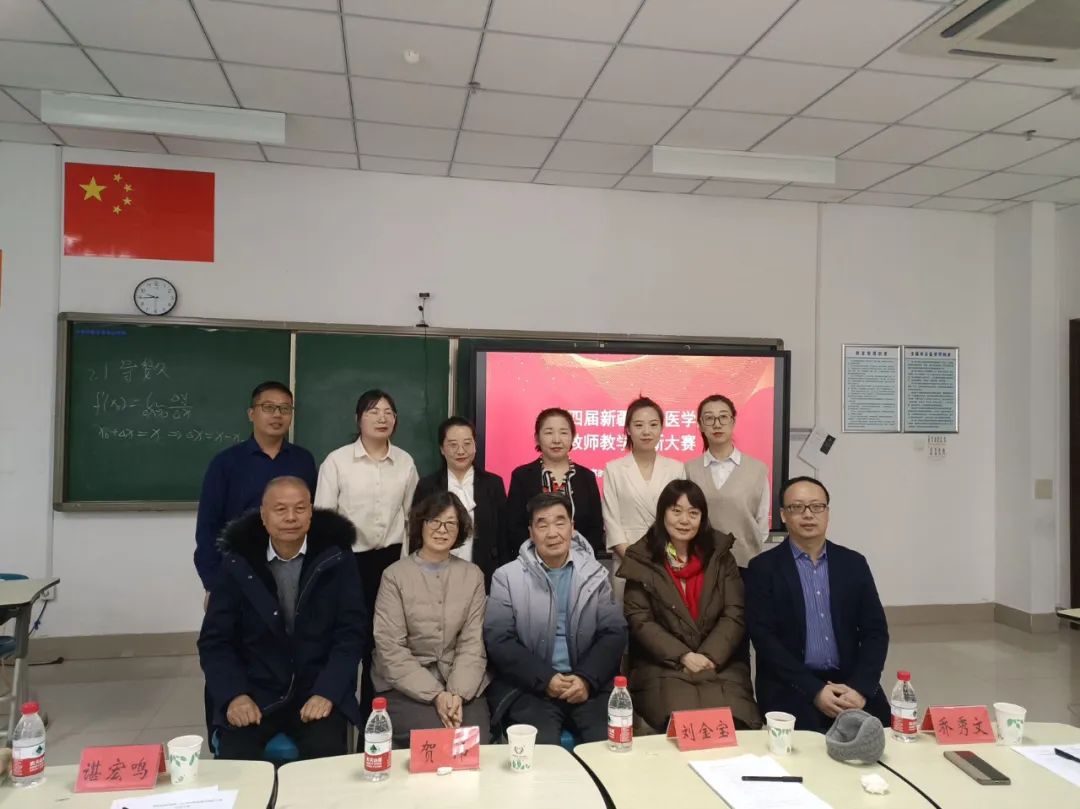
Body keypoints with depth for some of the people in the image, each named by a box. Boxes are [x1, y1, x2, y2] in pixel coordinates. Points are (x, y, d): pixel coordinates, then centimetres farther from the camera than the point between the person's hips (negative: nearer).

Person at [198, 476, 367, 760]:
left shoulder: (335, 558, -3)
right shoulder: (237, 562, 0)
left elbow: (351, 633, -4)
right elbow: (214, 640, 1)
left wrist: (326, 693, -16)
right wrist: (234, 695, -13)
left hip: (319, 691, -1)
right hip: (253, 693, 1)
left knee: (328, 762, -23)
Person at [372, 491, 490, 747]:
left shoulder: (472, 575, 7)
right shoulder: (395, 575, -2)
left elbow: (472, 644, 2)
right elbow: (390, 649, -7)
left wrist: (457, 694, -15)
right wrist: (435, 695, -16)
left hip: (462, 685, 2)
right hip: (406, 687, -2)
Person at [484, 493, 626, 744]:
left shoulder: (596, 574, 9)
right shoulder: (507, 577, 2)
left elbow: (614, 632, 4)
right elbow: (498, 640, -4)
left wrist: (587, 678, -11)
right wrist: (545, 678, -14)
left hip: (589, 684, 2)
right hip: (528, 686, -2)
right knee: (541, 745, -26)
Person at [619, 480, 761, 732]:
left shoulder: (720, 556, 9)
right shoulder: (641, 560, 3)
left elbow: (734, 616, 2)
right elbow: (639, 620, -3)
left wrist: (709, 657, -12)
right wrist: (683, 657, -13)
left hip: (720, 665, 2)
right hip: (662, 667, -2)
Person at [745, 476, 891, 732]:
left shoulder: (853, 563, 9)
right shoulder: (764, 567, -2)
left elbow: (875, 631, 4)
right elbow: (764, 637, -8)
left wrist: (860, 688, -11)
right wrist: (815, 690, -16)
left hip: (851, 683, 3)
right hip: (791, 688, -3)